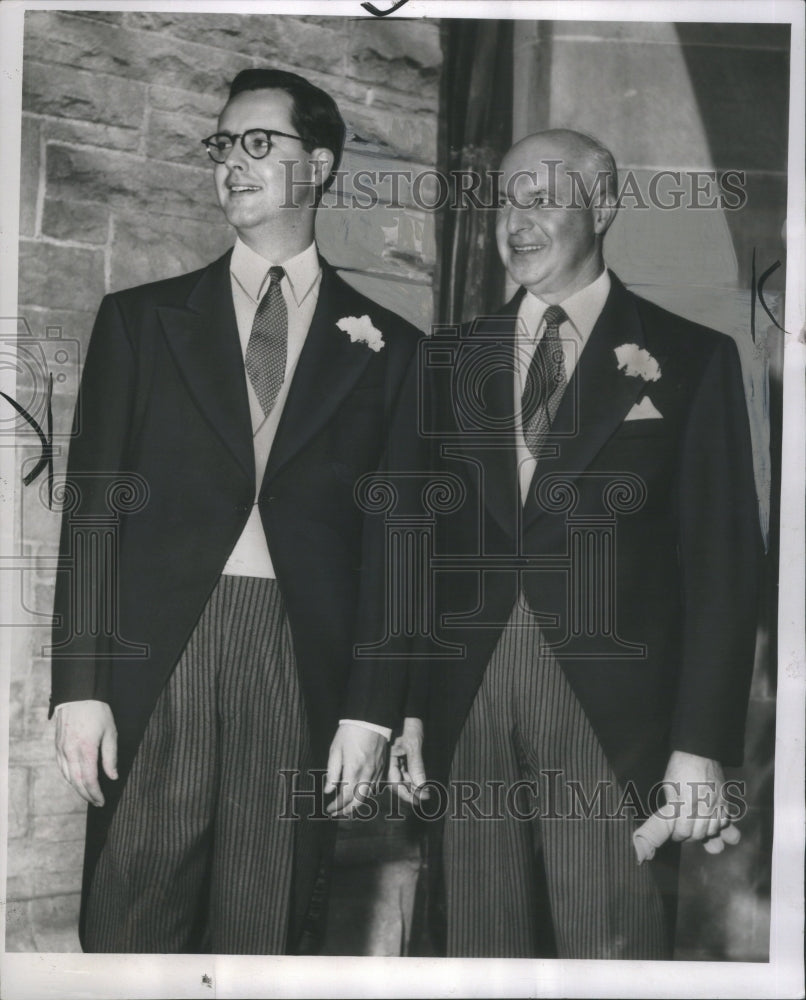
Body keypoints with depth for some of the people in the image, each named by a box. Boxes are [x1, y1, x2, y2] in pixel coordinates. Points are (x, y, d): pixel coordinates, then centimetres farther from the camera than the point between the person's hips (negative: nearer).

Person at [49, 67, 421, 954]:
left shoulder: (387, 347, 8)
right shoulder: (139, 319, 10)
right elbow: (93, 507, 4)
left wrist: (372, 709, -1)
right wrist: (80, 685, -4)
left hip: (304, 667, 0)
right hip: (156, 657, 1)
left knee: (267, 932, 7)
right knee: (131, 925, 4)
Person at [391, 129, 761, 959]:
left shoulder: (691, 358, 2)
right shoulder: (455, 358, 12)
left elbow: (721, 559, -2)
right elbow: (426, 540, 11)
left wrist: (703, 745, -8)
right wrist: (408, 705, 4)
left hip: (614, 715, -3)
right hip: (465, 712, 3)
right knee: (478, 947, 11)